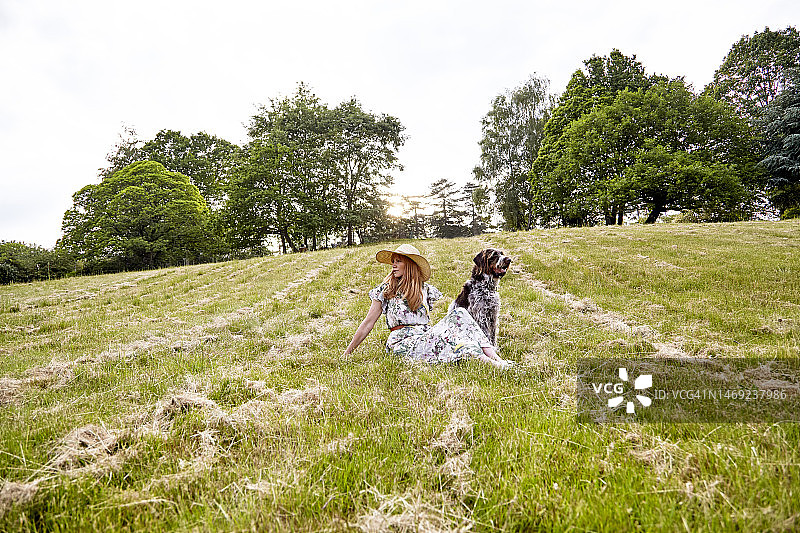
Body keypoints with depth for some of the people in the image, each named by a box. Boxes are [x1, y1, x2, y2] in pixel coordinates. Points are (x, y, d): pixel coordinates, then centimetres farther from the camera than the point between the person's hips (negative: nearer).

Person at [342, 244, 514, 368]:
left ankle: (496, 358, -31)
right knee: (443, 337, -33)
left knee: (459, 312, -19)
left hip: (425, 337, 4)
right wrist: (347, 354, 5)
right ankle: (489, 363, -40)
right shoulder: (385, 290, 5)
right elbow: (368, 324, 6)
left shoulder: (425, 289, 13)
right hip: (403, 343, -4)